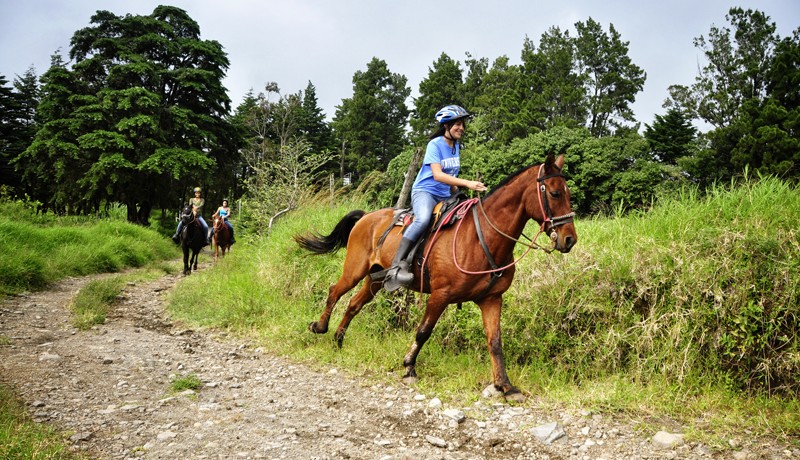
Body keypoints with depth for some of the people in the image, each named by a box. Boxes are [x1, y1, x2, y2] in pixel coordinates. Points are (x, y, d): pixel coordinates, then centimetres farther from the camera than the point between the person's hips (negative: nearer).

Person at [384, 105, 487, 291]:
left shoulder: (456, 146, 14)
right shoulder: (435, 144, -10)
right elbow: (437, 175, -22)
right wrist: (467, 183, -29)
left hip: (445, 196, 8)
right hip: (425, 191, -8)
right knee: (423, 219, -37)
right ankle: (397, 266, -39)